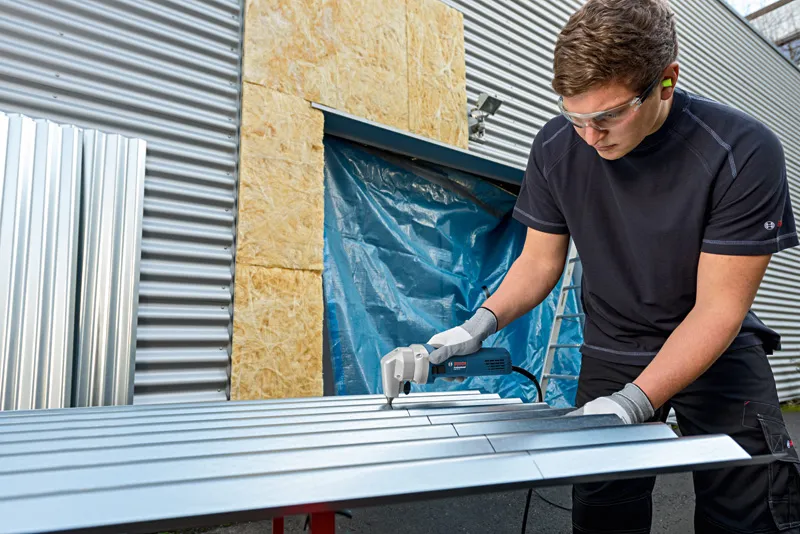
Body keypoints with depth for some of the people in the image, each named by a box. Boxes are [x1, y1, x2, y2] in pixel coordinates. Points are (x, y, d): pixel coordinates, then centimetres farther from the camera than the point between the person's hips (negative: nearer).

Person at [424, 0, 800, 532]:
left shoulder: (744, 153, -22)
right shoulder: (555, 147, -12)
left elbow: (719, 306, -21)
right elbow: (540, 260, -2)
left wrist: (634, 402, -31)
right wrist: (480, 325, -18)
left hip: (719, 349, -1)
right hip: (611, 350, 2)